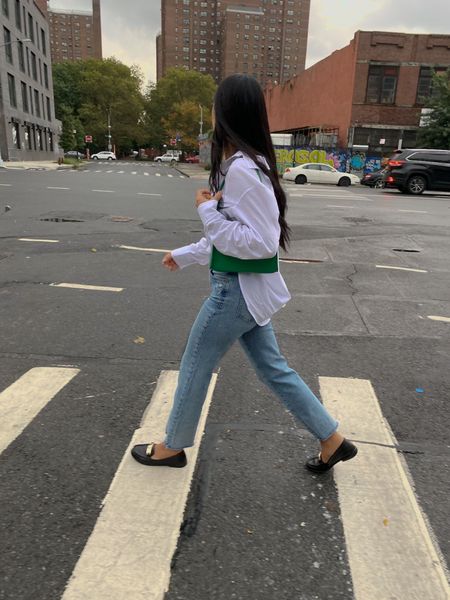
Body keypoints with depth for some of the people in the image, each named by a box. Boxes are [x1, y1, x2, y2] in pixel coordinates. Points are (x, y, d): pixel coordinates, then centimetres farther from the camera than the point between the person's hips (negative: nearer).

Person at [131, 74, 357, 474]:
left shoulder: (241, 169, -22)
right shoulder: (246, 163, 10)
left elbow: (260, 243, -25)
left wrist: (207, 211, -19)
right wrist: (184, 255, 24)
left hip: (238, 290, -9)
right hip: (246, 289, 9)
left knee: (195, 366, 9)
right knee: (273, 369, 17)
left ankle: (172, 447, 32)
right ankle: (333, 440, 29)